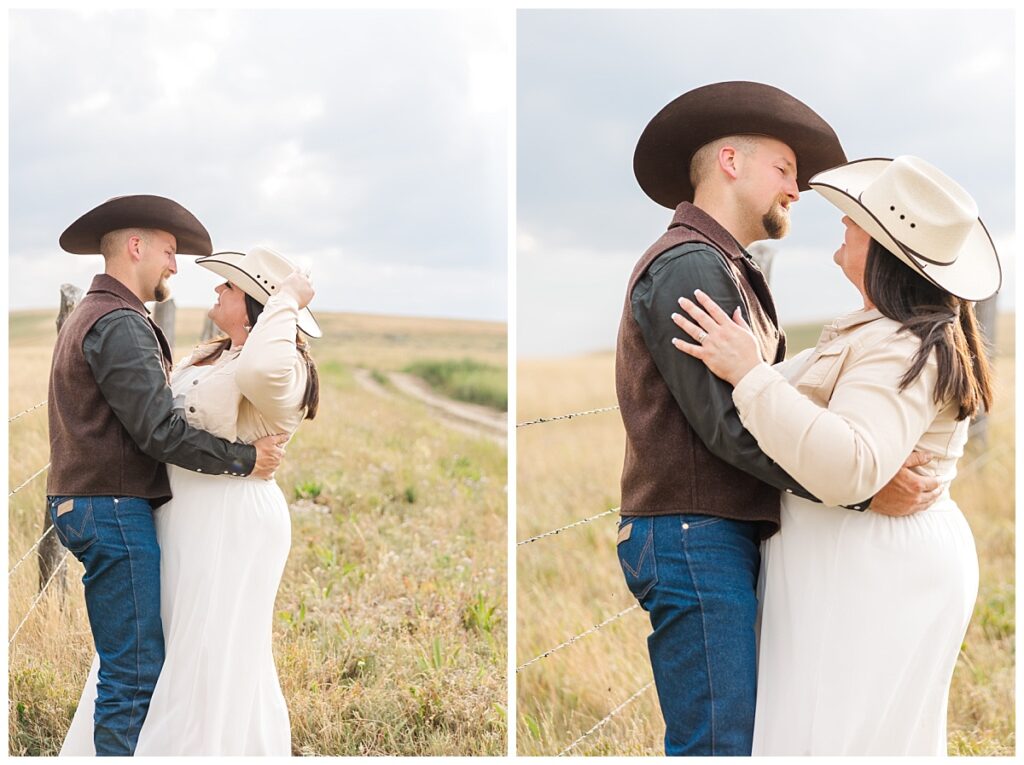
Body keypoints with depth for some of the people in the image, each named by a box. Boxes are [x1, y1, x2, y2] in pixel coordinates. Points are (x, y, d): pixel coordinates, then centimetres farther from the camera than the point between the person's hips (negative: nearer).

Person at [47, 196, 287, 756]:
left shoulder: (90, 316, 20)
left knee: (130, 666, 16)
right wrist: (245, 459, -15)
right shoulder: (118, 323, -15)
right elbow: (159, 431, -21)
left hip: (91, 505, 11)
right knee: (134, 672, -8)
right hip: (115, 509, -11)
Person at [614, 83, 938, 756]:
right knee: (719, 743, -10)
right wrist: (862, 490, -20)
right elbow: (728, 423, -18)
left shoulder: (732, 271, 24)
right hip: (692, 535, -10)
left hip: (731, 536, 10)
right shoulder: (689, 265, -10)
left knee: (726, 736, 12)